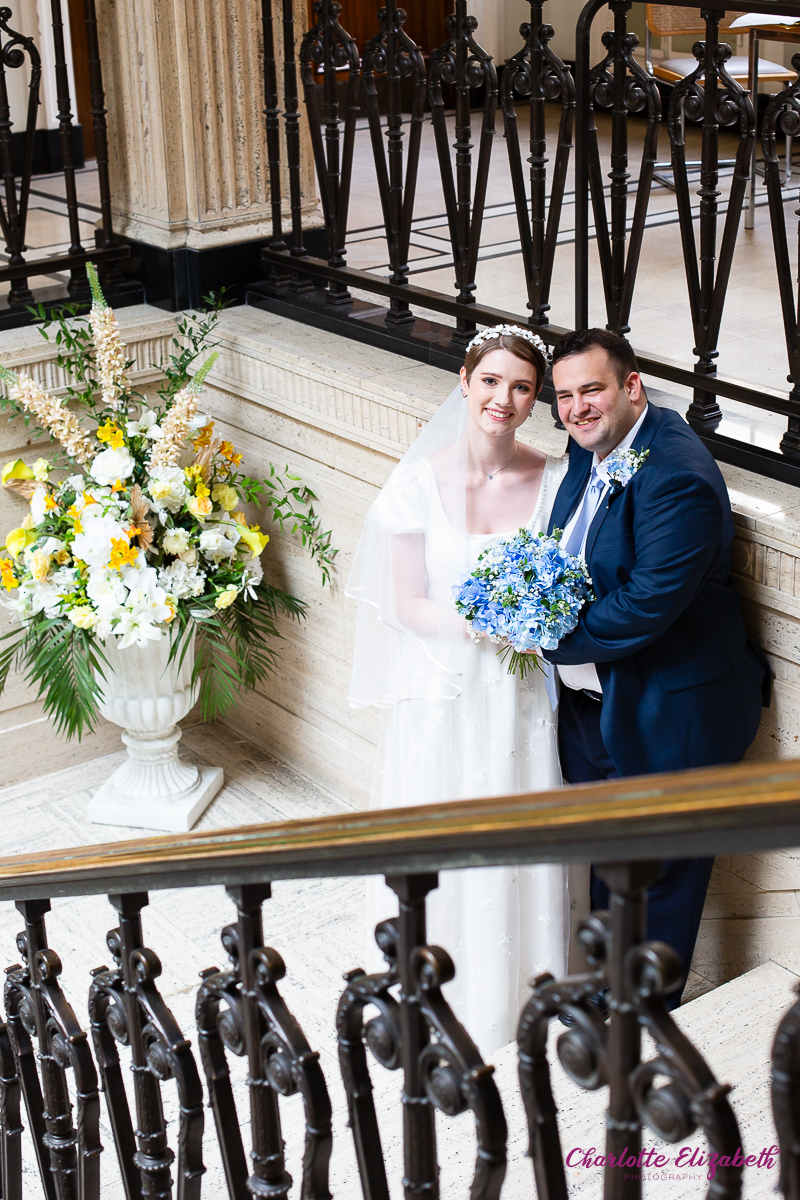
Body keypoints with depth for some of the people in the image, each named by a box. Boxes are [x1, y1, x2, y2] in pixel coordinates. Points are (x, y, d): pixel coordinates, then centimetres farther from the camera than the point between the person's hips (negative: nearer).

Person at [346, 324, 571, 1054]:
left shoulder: (555, 479, -4)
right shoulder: (420, 481, -7)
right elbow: (406, 604, -5)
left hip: (519, 696, 1)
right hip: (441, 694, 0)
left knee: (518, 851, 8)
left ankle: (518, 1008, 28)